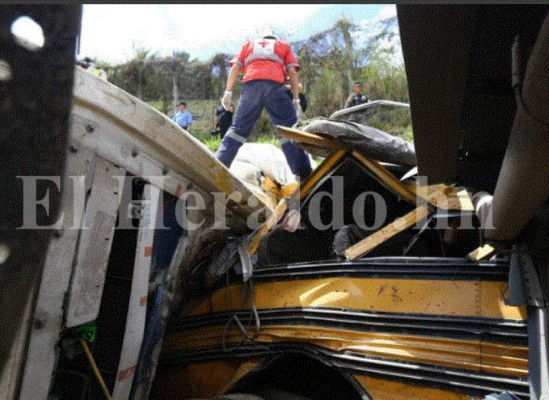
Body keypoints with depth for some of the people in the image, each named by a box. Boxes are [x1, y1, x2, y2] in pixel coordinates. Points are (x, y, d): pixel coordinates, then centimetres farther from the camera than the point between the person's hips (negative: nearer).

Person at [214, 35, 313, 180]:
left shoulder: (249, 44, 35)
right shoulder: (283, 45, 33)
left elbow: (235, 67, 18)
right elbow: (292, 71, 17)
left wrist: (228, 92, 13)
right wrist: (296, 99, 11)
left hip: (251, 84, 1)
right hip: (275, 85, -1)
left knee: (238, 128, 4)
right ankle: (304, 174, -5)